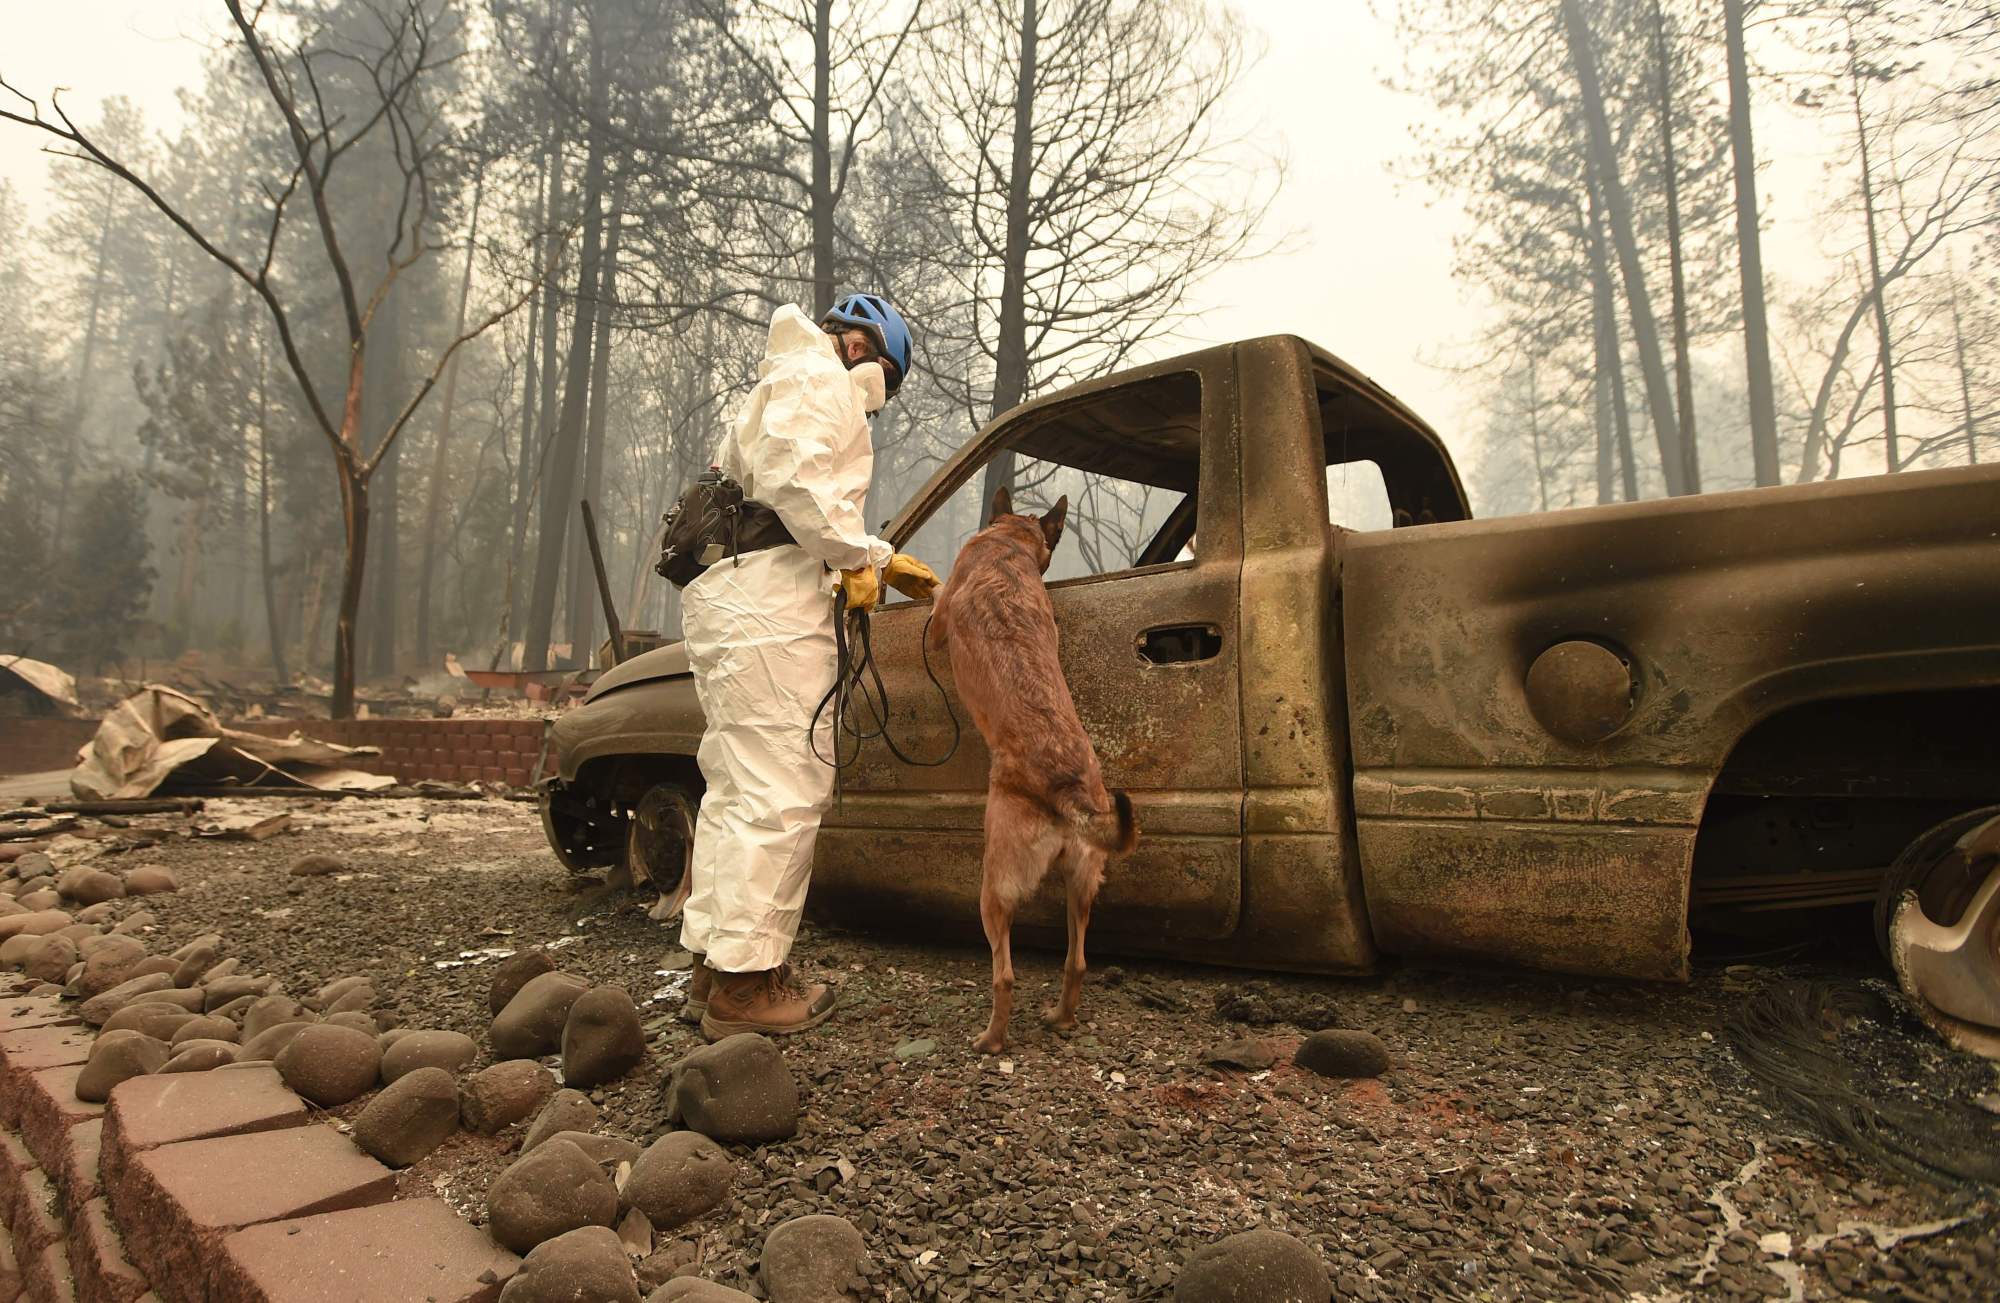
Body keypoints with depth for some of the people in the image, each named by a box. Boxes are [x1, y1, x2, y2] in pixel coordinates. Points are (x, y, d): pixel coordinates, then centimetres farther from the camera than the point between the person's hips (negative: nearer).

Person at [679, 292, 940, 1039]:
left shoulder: (779, 387, 33)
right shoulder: (822, 377, 0)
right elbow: (792, 479, -18)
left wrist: (872, 561, 18)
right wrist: (862, 554, -8)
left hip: (723, 598, 11)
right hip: (770, 609, -11)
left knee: (737, 789, 12)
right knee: (780, 795, -10)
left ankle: (715, 964, 18)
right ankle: (745, 984, -6)